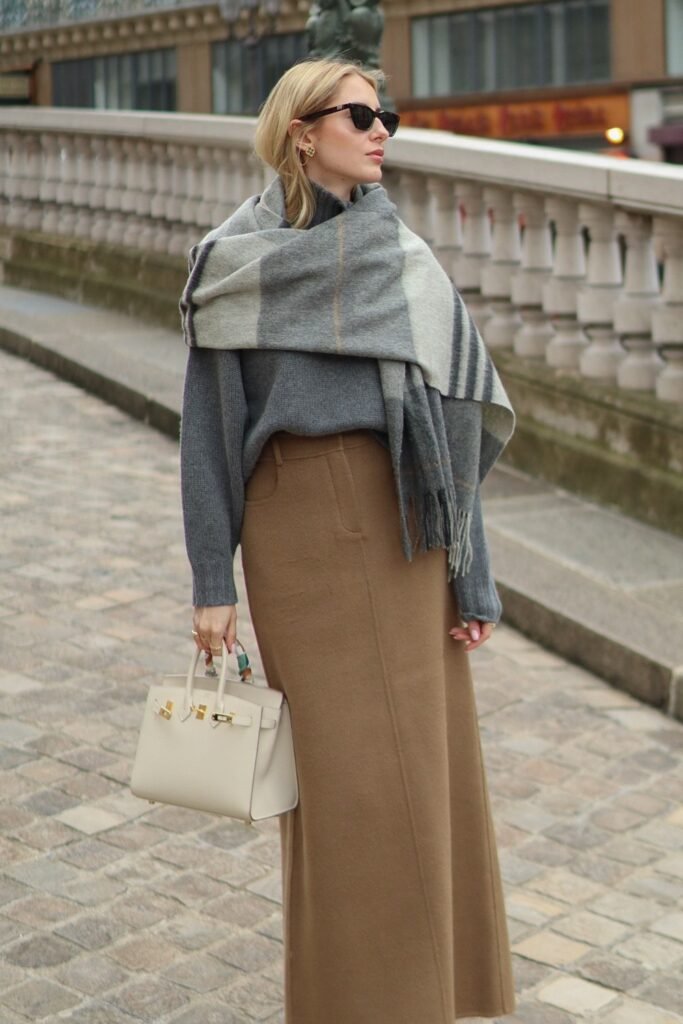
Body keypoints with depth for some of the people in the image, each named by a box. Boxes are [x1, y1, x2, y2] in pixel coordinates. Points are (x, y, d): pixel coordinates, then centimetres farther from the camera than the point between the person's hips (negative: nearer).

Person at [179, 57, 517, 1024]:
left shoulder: (407, 260, 7)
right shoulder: (231, 262, 0)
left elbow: (459, 414, 5)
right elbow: (207, 424, 0)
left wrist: (471, 573, 0)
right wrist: (211, 580, -4)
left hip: (402, 524, 3)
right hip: (298, 526, -2)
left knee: (420, 755, 5)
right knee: (340, 766, -1)